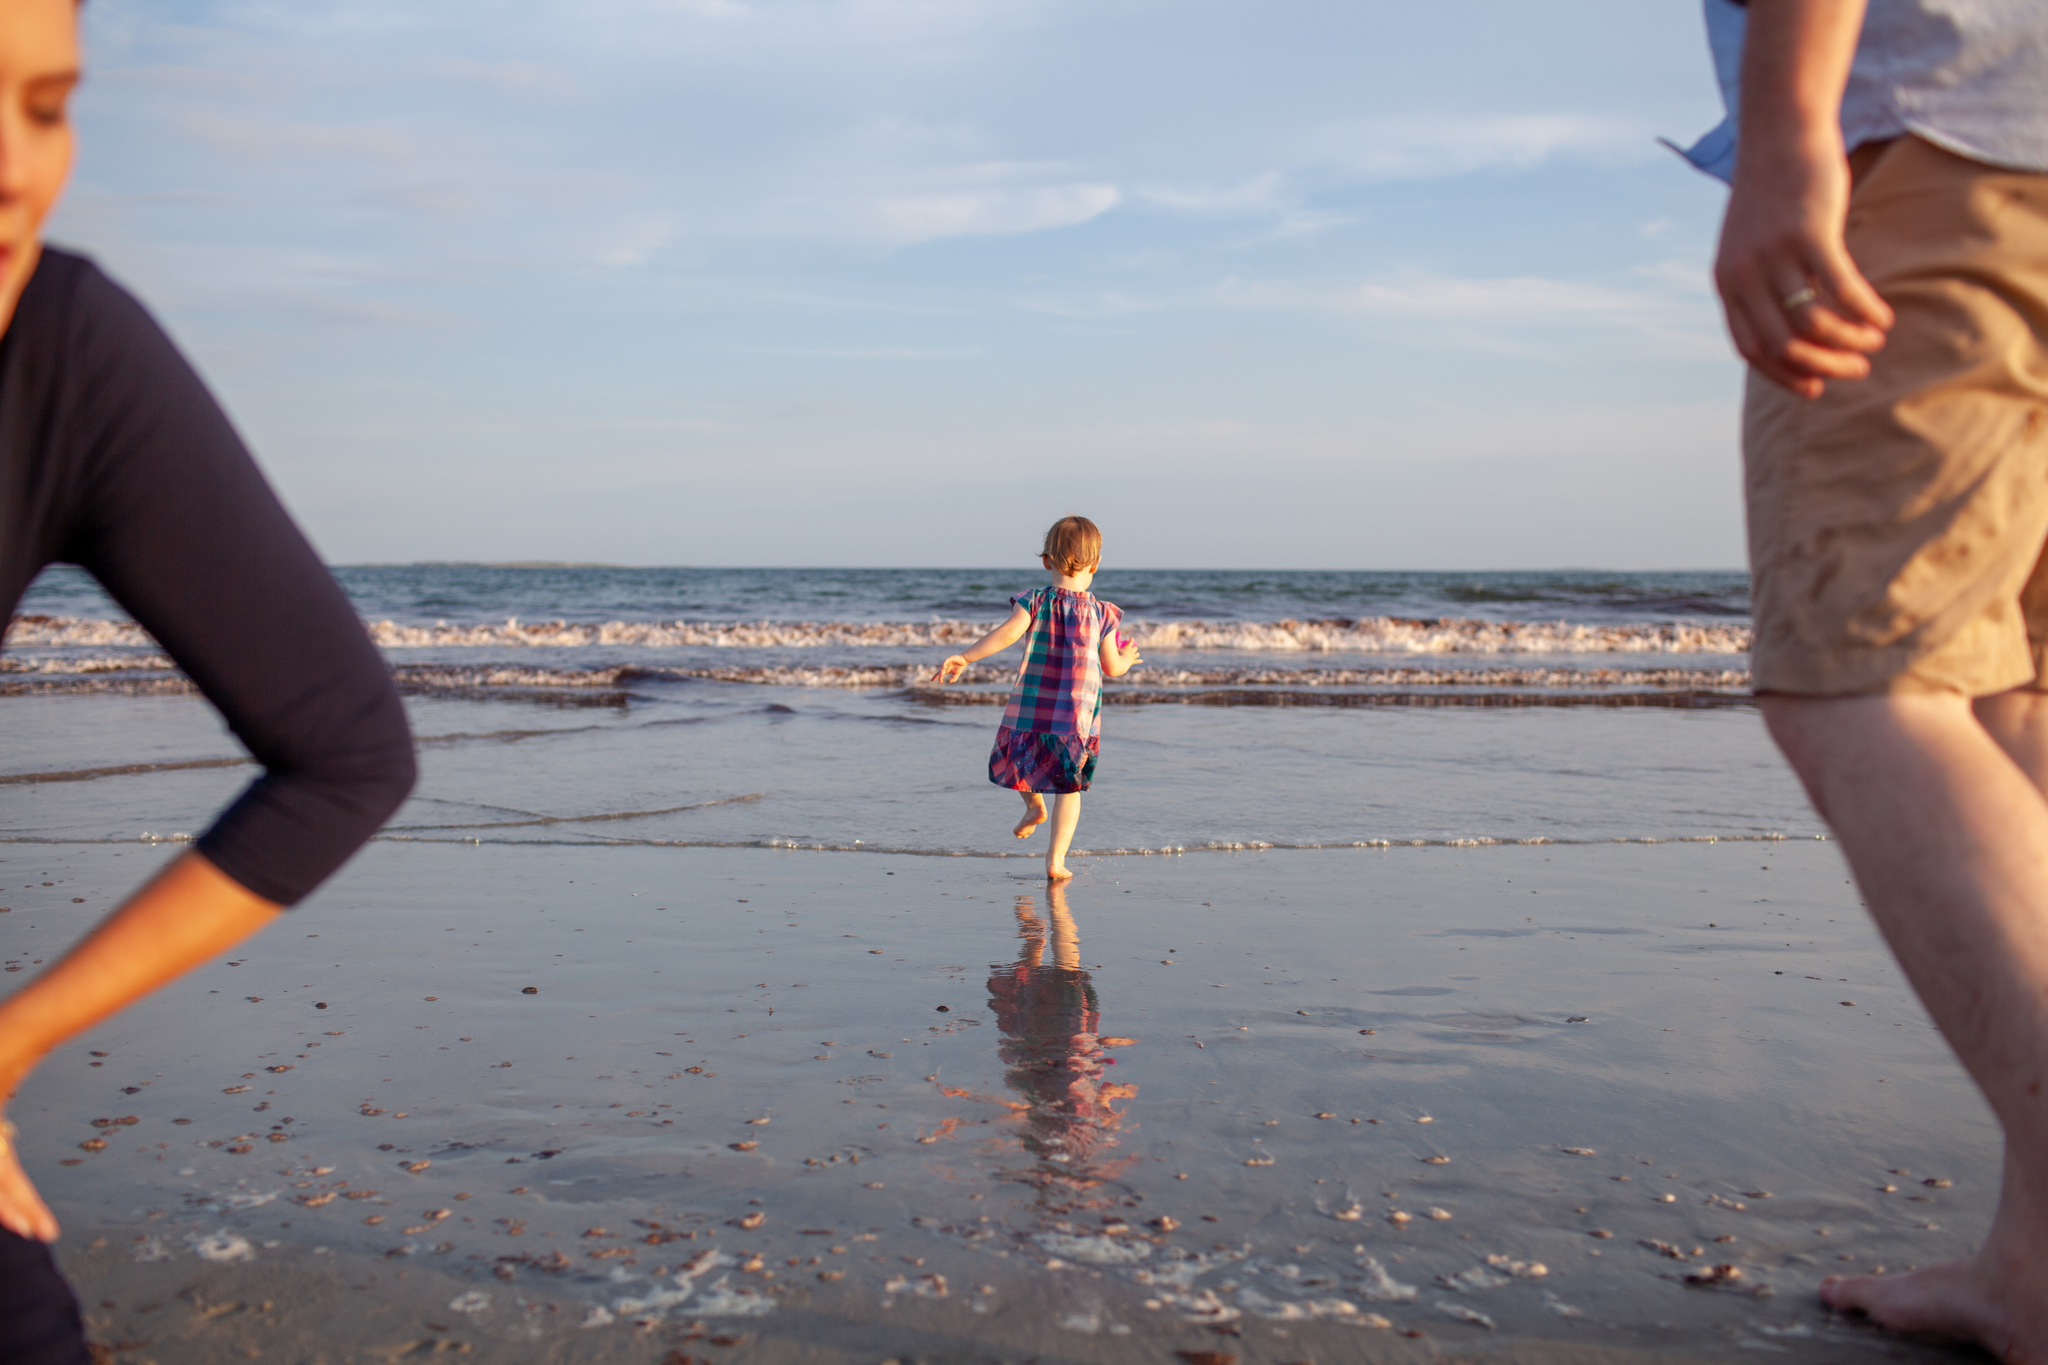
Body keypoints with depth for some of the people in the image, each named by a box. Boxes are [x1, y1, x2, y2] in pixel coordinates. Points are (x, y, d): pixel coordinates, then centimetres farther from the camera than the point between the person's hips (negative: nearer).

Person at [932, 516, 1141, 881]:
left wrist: (964, 658, -21)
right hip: (1078, 716, 1)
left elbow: (1006, 634, -19)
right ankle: (1056, 859, 5)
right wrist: (1126, 658, 27)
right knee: (1068, 787, 9)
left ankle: (1034, 804, 42)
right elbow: (1111, 668, 5)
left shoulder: (1033, 602, -3)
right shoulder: (1101, 613, 0)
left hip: (1031, 707, -1)